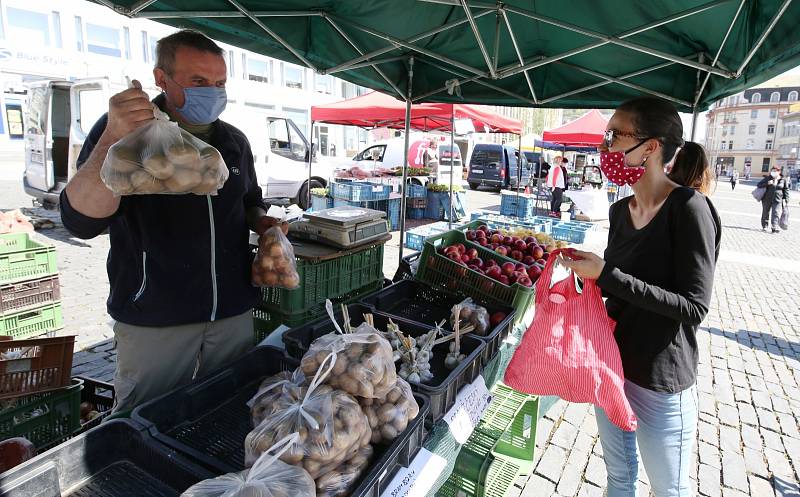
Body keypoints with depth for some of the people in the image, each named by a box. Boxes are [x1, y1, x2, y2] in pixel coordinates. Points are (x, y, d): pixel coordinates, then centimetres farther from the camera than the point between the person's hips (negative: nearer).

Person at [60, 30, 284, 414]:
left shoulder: (234, 142, 6)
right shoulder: (120, 130, -8)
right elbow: (81, 221, -20)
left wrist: (261, 222, -2)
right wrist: (115, 138, -33)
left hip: (233, 311, 4)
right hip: (153, 319, -3)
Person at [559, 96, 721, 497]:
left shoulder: (689, 208, -18)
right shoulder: (620, 210, 2)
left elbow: (694, 307, -21)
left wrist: (606, 275, -25)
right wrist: (587, 268, -6)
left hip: (659, 381, -6)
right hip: (610, 363, 6)